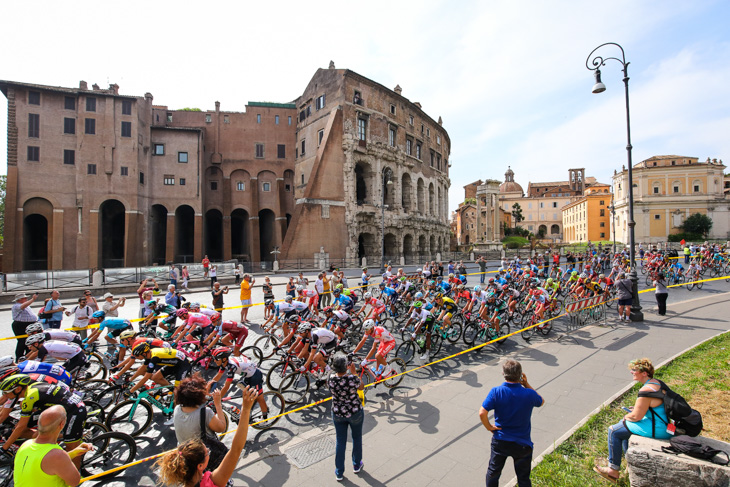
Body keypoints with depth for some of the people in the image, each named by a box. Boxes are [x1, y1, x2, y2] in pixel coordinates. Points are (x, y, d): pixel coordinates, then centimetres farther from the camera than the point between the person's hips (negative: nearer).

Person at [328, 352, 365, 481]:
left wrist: (346, 371, 1)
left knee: (340, 443, 19)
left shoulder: (331, 379, -20)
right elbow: (361, 387, -8)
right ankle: (357, 465, 44)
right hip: (355, 413, -2)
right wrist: (354, 372, -6)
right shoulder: (353, 379, -29)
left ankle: (339, 473, 32)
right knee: (357, 438, 24)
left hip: (338, 414, 2)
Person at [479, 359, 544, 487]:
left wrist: (489, 427, -5)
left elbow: (482, 413, -23)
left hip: (499, 441, 0)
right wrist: (527, 385, -2)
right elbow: (541, 402, 5)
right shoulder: (529, 394, -20)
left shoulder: (496, 392, -21)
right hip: (522, 443, 0)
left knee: (493, 472, 23)